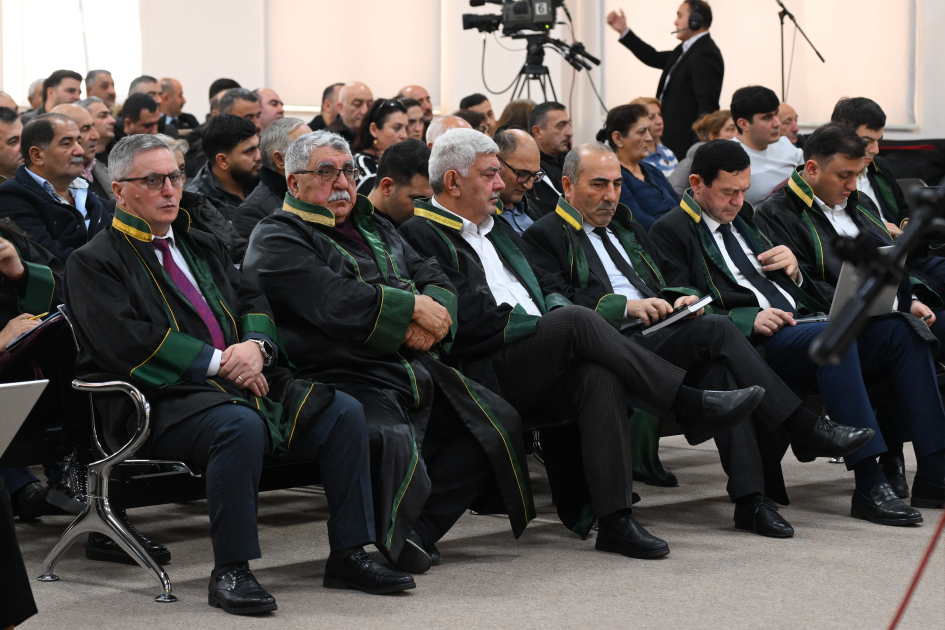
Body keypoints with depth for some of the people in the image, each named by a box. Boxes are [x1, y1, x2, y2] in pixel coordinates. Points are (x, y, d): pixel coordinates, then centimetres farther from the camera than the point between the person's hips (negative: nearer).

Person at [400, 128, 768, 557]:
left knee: (599, 376, -26)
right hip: (484, 372, -7)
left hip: (537, 368, 7)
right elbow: (467, 318, -13)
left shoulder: (497, 230, 28)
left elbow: (546, 288, 28)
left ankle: (613, 519, -33)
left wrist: (556, 311, 3)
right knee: (575, 320, -28)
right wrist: (553, 322, -10)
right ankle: (690, 407, -24)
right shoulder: (422, 236, -2)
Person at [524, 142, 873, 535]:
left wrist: (683, 298, 4)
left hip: (660, 332, 6)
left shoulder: (623, 223, 28)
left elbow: (668, 276, 28)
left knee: (717, 365, -28)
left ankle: (749, 497, -34)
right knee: (716, 329, -27)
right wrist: (625, 306, -17)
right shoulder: (546, 235, 4)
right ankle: (806, 431, -22)